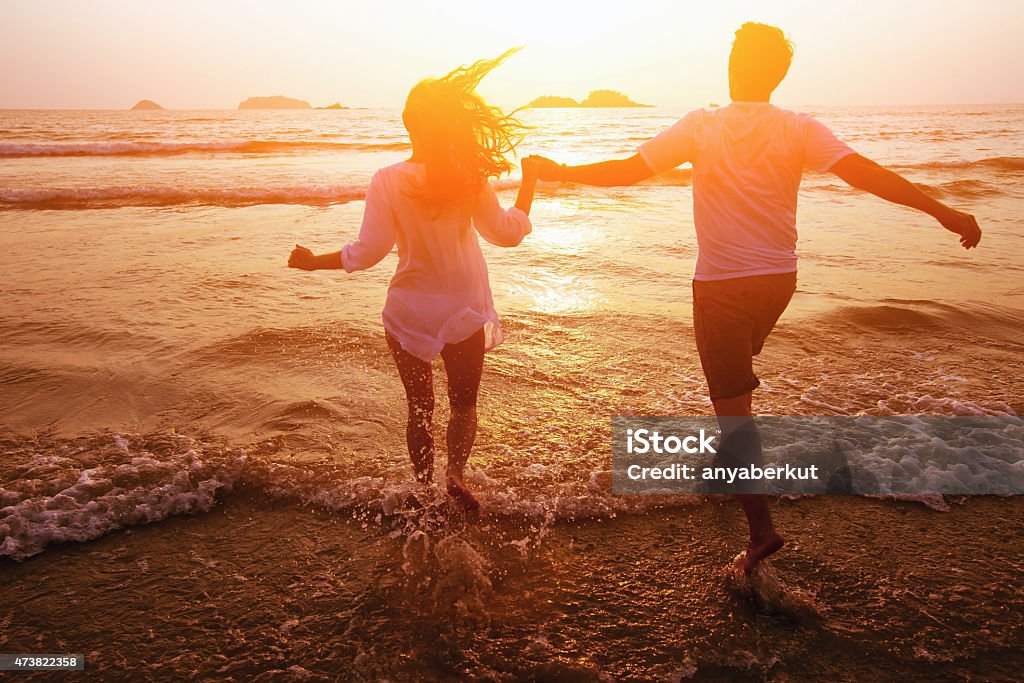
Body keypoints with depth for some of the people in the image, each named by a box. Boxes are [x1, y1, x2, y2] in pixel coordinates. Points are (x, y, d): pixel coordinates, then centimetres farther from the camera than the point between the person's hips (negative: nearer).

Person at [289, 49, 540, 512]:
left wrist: (314, 262, 2)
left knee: (420, 405, 19)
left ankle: (425, 488, 27)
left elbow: (368, 252, -14)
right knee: (463, 402, 21)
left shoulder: (388, 181, -15)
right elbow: (507, 233, -2)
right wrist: (528, 187, 13)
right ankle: (456, 471, 1)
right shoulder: (472, 177, -12)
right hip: (465, 312, 0)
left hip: (409, 313, 0)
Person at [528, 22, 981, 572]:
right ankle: (733, 448, 46)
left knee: (732, 401, -1)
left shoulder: (700, 127, -7)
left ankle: (761, 527, -4)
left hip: (720, 283, -4)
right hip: (778, 278, 4)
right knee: (739, 368, 31)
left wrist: (563, 172, 5)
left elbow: (629, 169, -7)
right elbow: (863, 172, -11)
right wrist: (942, 211, -8)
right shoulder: (798, 130, -2)